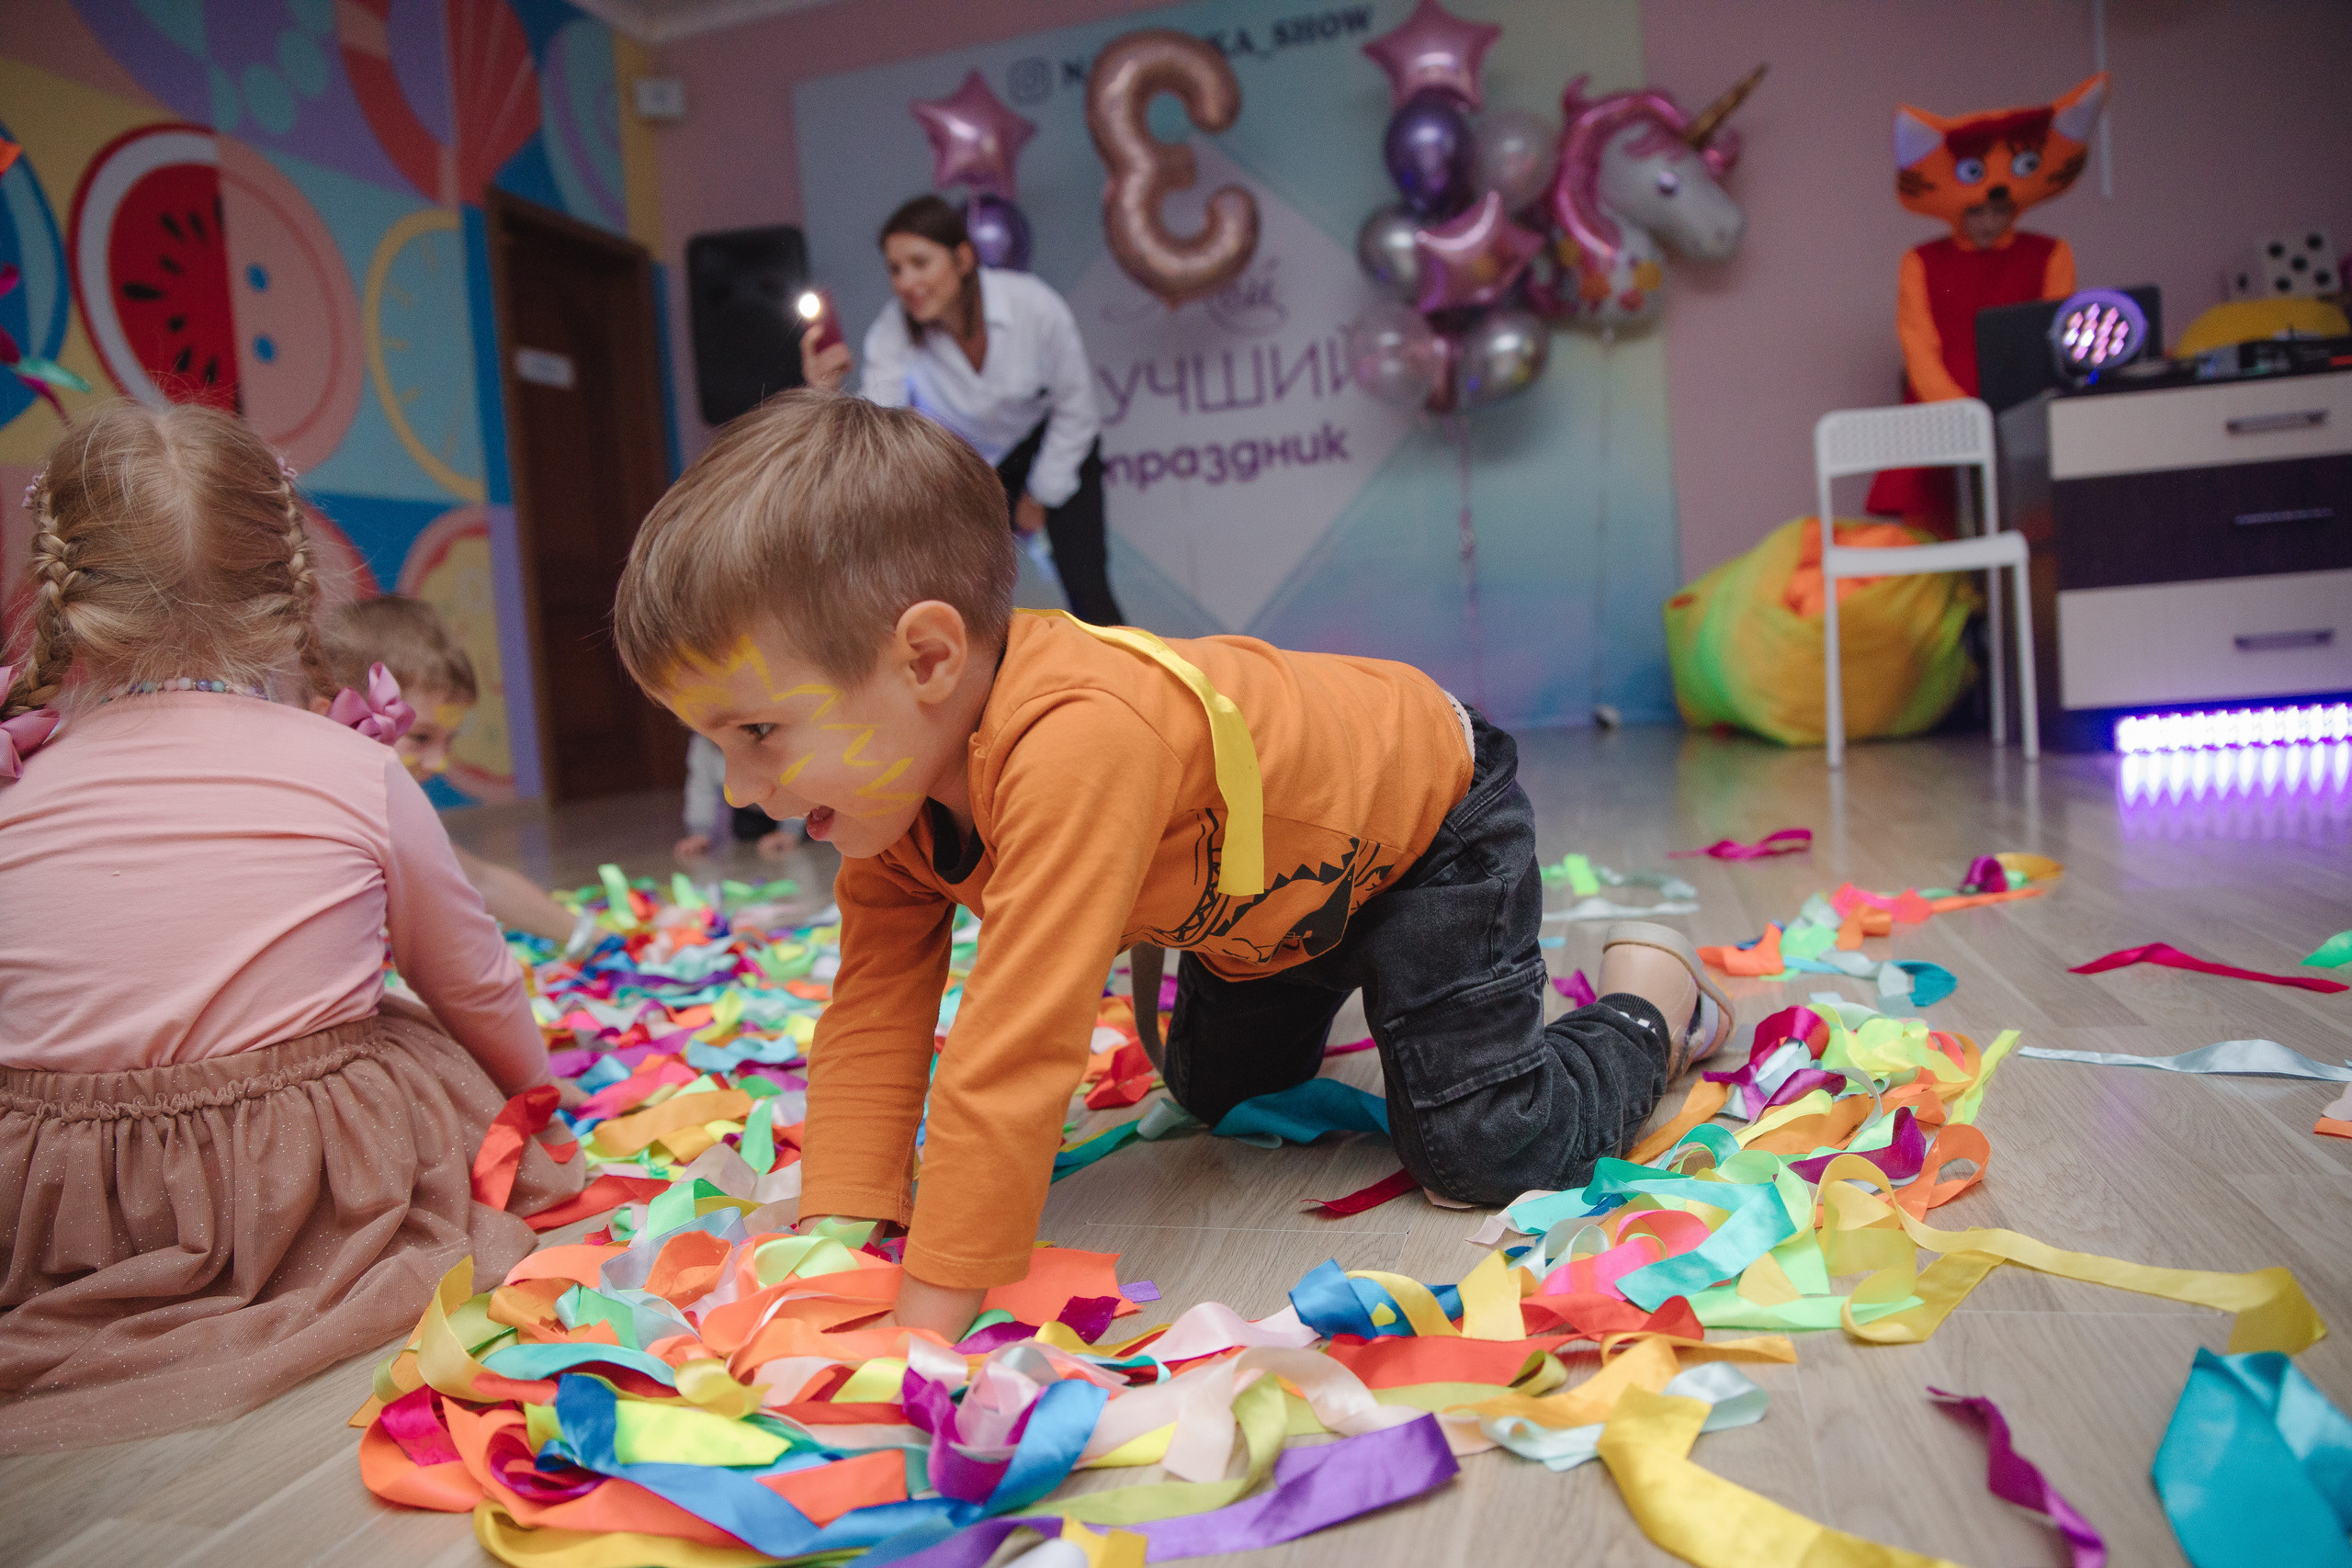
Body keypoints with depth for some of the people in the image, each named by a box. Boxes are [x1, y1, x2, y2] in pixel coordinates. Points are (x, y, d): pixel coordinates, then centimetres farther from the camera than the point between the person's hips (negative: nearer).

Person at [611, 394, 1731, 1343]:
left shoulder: (1079, 748, -47)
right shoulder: (888, 771, -18)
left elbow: (1013, 1055, -47)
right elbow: (872, 1012, -14)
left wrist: (932, 1316, -40)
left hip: (1425, 806, -7)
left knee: (1479, 1154, -12)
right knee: (1215, 1094, 21)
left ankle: (1651, 997, 15)